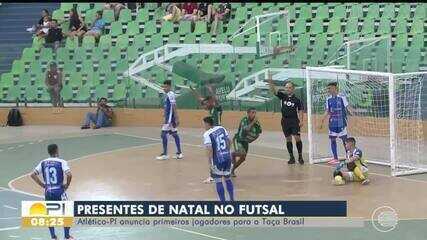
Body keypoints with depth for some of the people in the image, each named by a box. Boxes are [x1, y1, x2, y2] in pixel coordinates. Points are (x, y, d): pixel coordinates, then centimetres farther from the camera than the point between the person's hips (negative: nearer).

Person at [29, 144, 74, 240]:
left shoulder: (43, 163, 4)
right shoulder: (61, 162, -9)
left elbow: (33, 175, 1)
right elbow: (69, 175, -22)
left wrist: (42, 184, 8)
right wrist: (67, 185, -5)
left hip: (48, 192, 4)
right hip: (59, 191, -4)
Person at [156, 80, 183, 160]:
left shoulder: (171, 94, -15)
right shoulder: (167, 95, 13)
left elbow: (174, 107, -20)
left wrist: (176, 119, -23)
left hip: (170, 118, -10)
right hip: (168, 118, 10)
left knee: (163, 134, -9)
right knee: (174, 134, 12)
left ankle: (165, 154, -6)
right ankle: (179, 153, 16)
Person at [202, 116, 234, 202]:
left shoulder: (207, 134, -10)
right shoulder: (221, 129, 7)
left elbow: (209, 150, -17)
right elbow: (228, 141, 12)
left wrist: (210, 163, -12)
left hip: (218, 160, -6)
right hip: (228, 158, 6)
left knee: (218, 180, 4)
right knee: (227, 178, 20)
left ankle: (223, 201, 5)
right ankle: (232, 200, 26)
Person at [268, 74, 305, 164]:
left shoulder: (297, 100, -1)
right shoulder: (282, 96, 4)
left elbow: (300, 111, 2)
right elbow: (273, 90, -7)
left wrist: (301, 121, -10)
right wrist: (271, 82, -23)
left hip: (294, 121, -2)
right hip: (285, 121, 3)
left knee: (297, 138, -11)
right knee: (288, 139, 6)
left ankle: (300, 156, 0)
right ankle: (291, 157, 14)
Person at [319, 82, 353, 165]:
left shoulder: (341, 97, -7)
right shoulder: (328, 99, 8)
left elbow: (347, 107, -9)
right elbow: (327, 111, 12)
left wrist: (351, 112, -27)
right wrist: (322, 121, 8)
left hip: (341, 122, -5)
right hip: (332, 123, 5)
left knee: (344, 139, -2)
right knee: (332, 139, 5)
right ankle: (335, 158, 14)